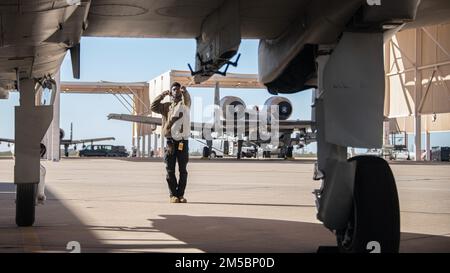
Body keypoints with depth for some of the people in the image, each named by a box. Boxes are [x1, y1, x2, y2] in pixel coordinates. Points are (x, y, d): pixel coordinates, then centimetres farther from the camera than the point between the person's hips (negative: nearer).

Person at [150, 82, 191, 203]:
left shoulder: (184, 105, 6)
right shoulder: (166, 106, 13)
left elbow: (187, 99, -16)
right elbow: (153, 107, 2)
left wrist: (185, 91, -38)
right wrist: (162, 95, -3)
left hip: (183, 142, -1)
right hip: (170, 142, 1)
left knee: (183, 170, 2)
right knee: (170, 170, 1)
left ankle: (181, 194, 9)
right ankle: (173, 195, 7)